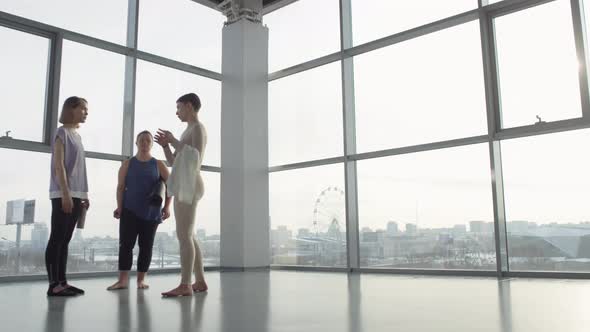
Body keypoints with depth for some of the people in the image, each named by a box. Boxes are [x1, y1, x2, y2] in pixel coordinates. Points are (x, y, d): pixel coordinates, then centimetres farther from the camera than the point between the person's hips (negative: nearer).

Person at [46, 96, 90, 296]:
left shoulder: (77, 136, 19)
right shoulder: (62, 132, -5)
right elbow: (59, 165, -12)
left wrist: (84, 195, 16)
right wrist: (66, 193, -19)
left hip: (76, 195, 8)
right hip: (63, 195, -8)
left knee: (65, 239, 8)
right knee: (57, 238, -7)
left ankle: (62, 282, 11)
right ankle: (53, 284, -5)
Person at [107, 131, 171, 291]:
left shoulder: (159, 165, 6)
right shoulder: (128, 164, 7)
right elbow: (120, 187, 3)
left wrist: (167, 207, -6)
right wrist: (119, 206, -9)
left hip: (151, 212, 0)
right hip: (130, 211, 0)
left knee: (146, 246, 2)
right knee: (126, 244, -5)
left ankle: (141, 279, 8)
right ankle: (123, 280, -3)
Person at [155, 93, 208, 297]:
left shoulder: (198, 128, -4)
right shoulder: (188, 132, 25)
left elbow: (197, 158, -19)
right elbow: (173, 163, 24)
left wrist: (174, 141, -13)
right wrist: (166, 145, 9)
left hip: (188, 187, -10)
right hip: (183, 188, 10)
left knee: (184, 236, -14)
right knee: (188, 236, 8)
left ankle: (185, 285, -15)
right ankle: (200, 282, 11)